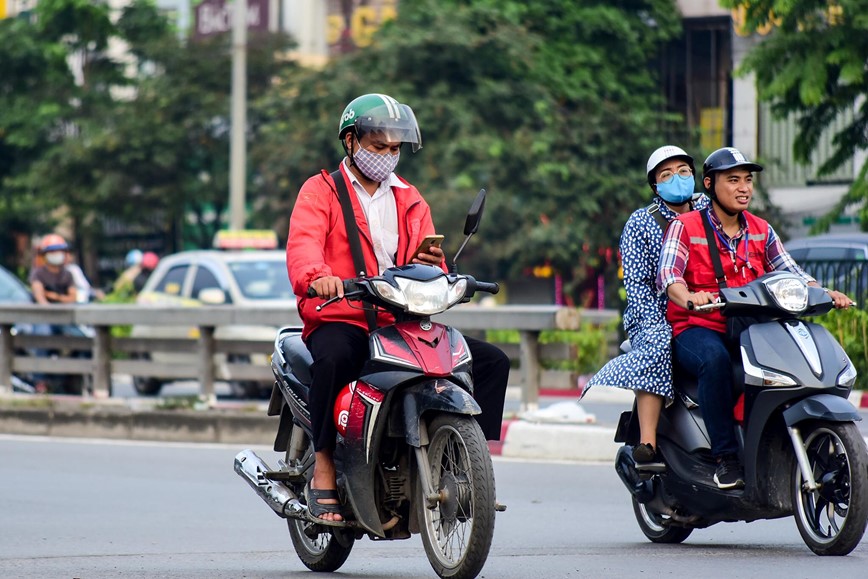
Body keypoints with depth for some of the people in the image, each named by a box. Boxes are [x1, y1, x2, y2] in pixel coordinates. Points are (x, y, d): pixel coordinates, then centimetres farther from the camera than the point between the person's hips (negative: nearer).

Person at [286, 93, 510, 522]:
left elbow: (427, 264, 17)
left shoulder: (410, 201, 23)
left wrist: (434, 264, -10)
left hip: (401, 323, 6)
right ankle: (323, 470, -30)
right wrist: (318, 276, -37)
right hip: (340, 319, -5)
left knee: (491, 361, -7)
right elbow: (303, 244, -14)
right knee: (334, 358, -41)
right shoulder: (320, 191, 6)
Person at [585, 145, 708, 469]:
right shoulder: (641, 222, 5)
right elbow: (636, 282, -3)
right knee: (659, 344, -36)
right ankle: (647, 444, -42)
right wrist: (657, 323, -17)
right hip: (656, 318, -4)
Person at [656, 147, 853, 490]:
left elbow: (789, 272, 10)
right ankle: (726, 457, -35)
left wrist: (824, 293, -11)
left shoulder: (762, 231, 16)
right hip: (697, 329, -5)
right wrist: (688, 297, -39)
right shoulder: (685, 227, 0)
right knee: (715, 360, -39)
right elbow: (667, 275, -15)